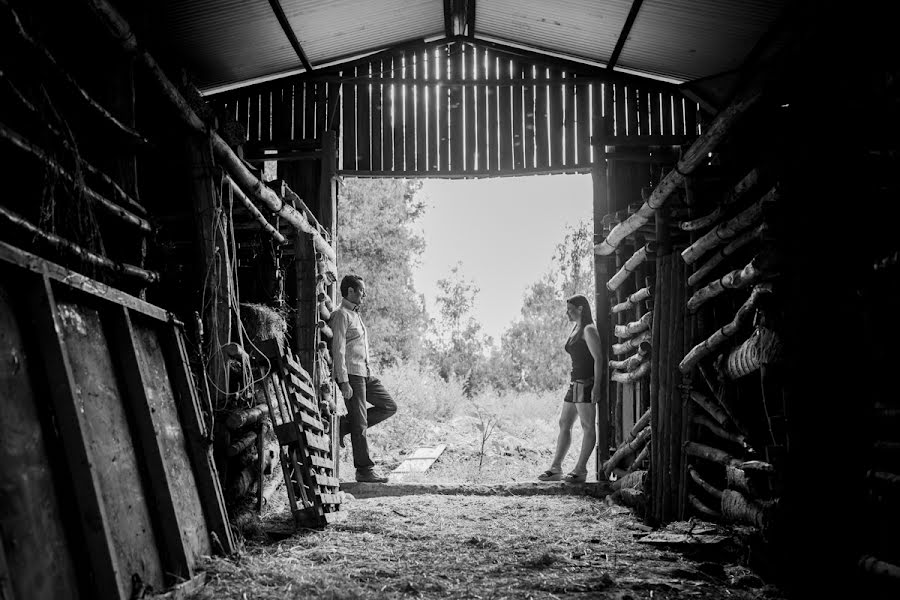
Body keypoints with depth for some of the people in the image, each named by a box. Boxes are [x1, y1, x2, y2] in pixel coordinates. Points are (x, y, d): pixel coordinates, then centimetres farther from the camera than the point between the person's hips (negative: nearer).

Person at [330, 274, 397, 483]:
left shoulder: (354, 315, 20)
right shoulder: (341, 315, -10)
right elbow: (338, 350, -16)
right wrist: (344, 382, -21)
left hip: (365, 373, 9)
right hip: (351, 374, -9)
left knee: (389, 406, 8)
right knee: (360, 423, -5)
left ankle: (344, 425, 12)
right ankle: (364, 470, 3)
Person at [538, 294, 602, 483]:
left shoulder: (589, 330, -9)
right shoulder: (575, 330, 18)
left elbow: (598, 358, -15)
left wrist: (596, 385, -22)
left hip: (587, 383, -10)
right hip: (575, 382, 10)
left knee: (587, 426, -4)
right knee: (564, 424, 8)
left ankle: (580, 469, -2)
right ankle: (555, 468, 11)